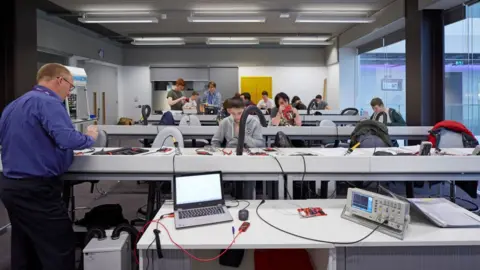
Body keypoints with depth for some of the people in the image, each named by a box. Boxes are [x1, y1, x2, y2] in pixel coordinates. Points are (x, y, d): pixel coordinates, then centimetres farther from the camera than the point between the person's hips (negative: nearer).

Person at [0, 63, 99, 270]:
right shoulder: (47, 102, -14)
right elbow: (67, 139, -27)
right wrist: (90, 137, -8)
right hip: (36, 189, -10)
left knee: (24, 251, 18)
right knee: (59, 252, -2)